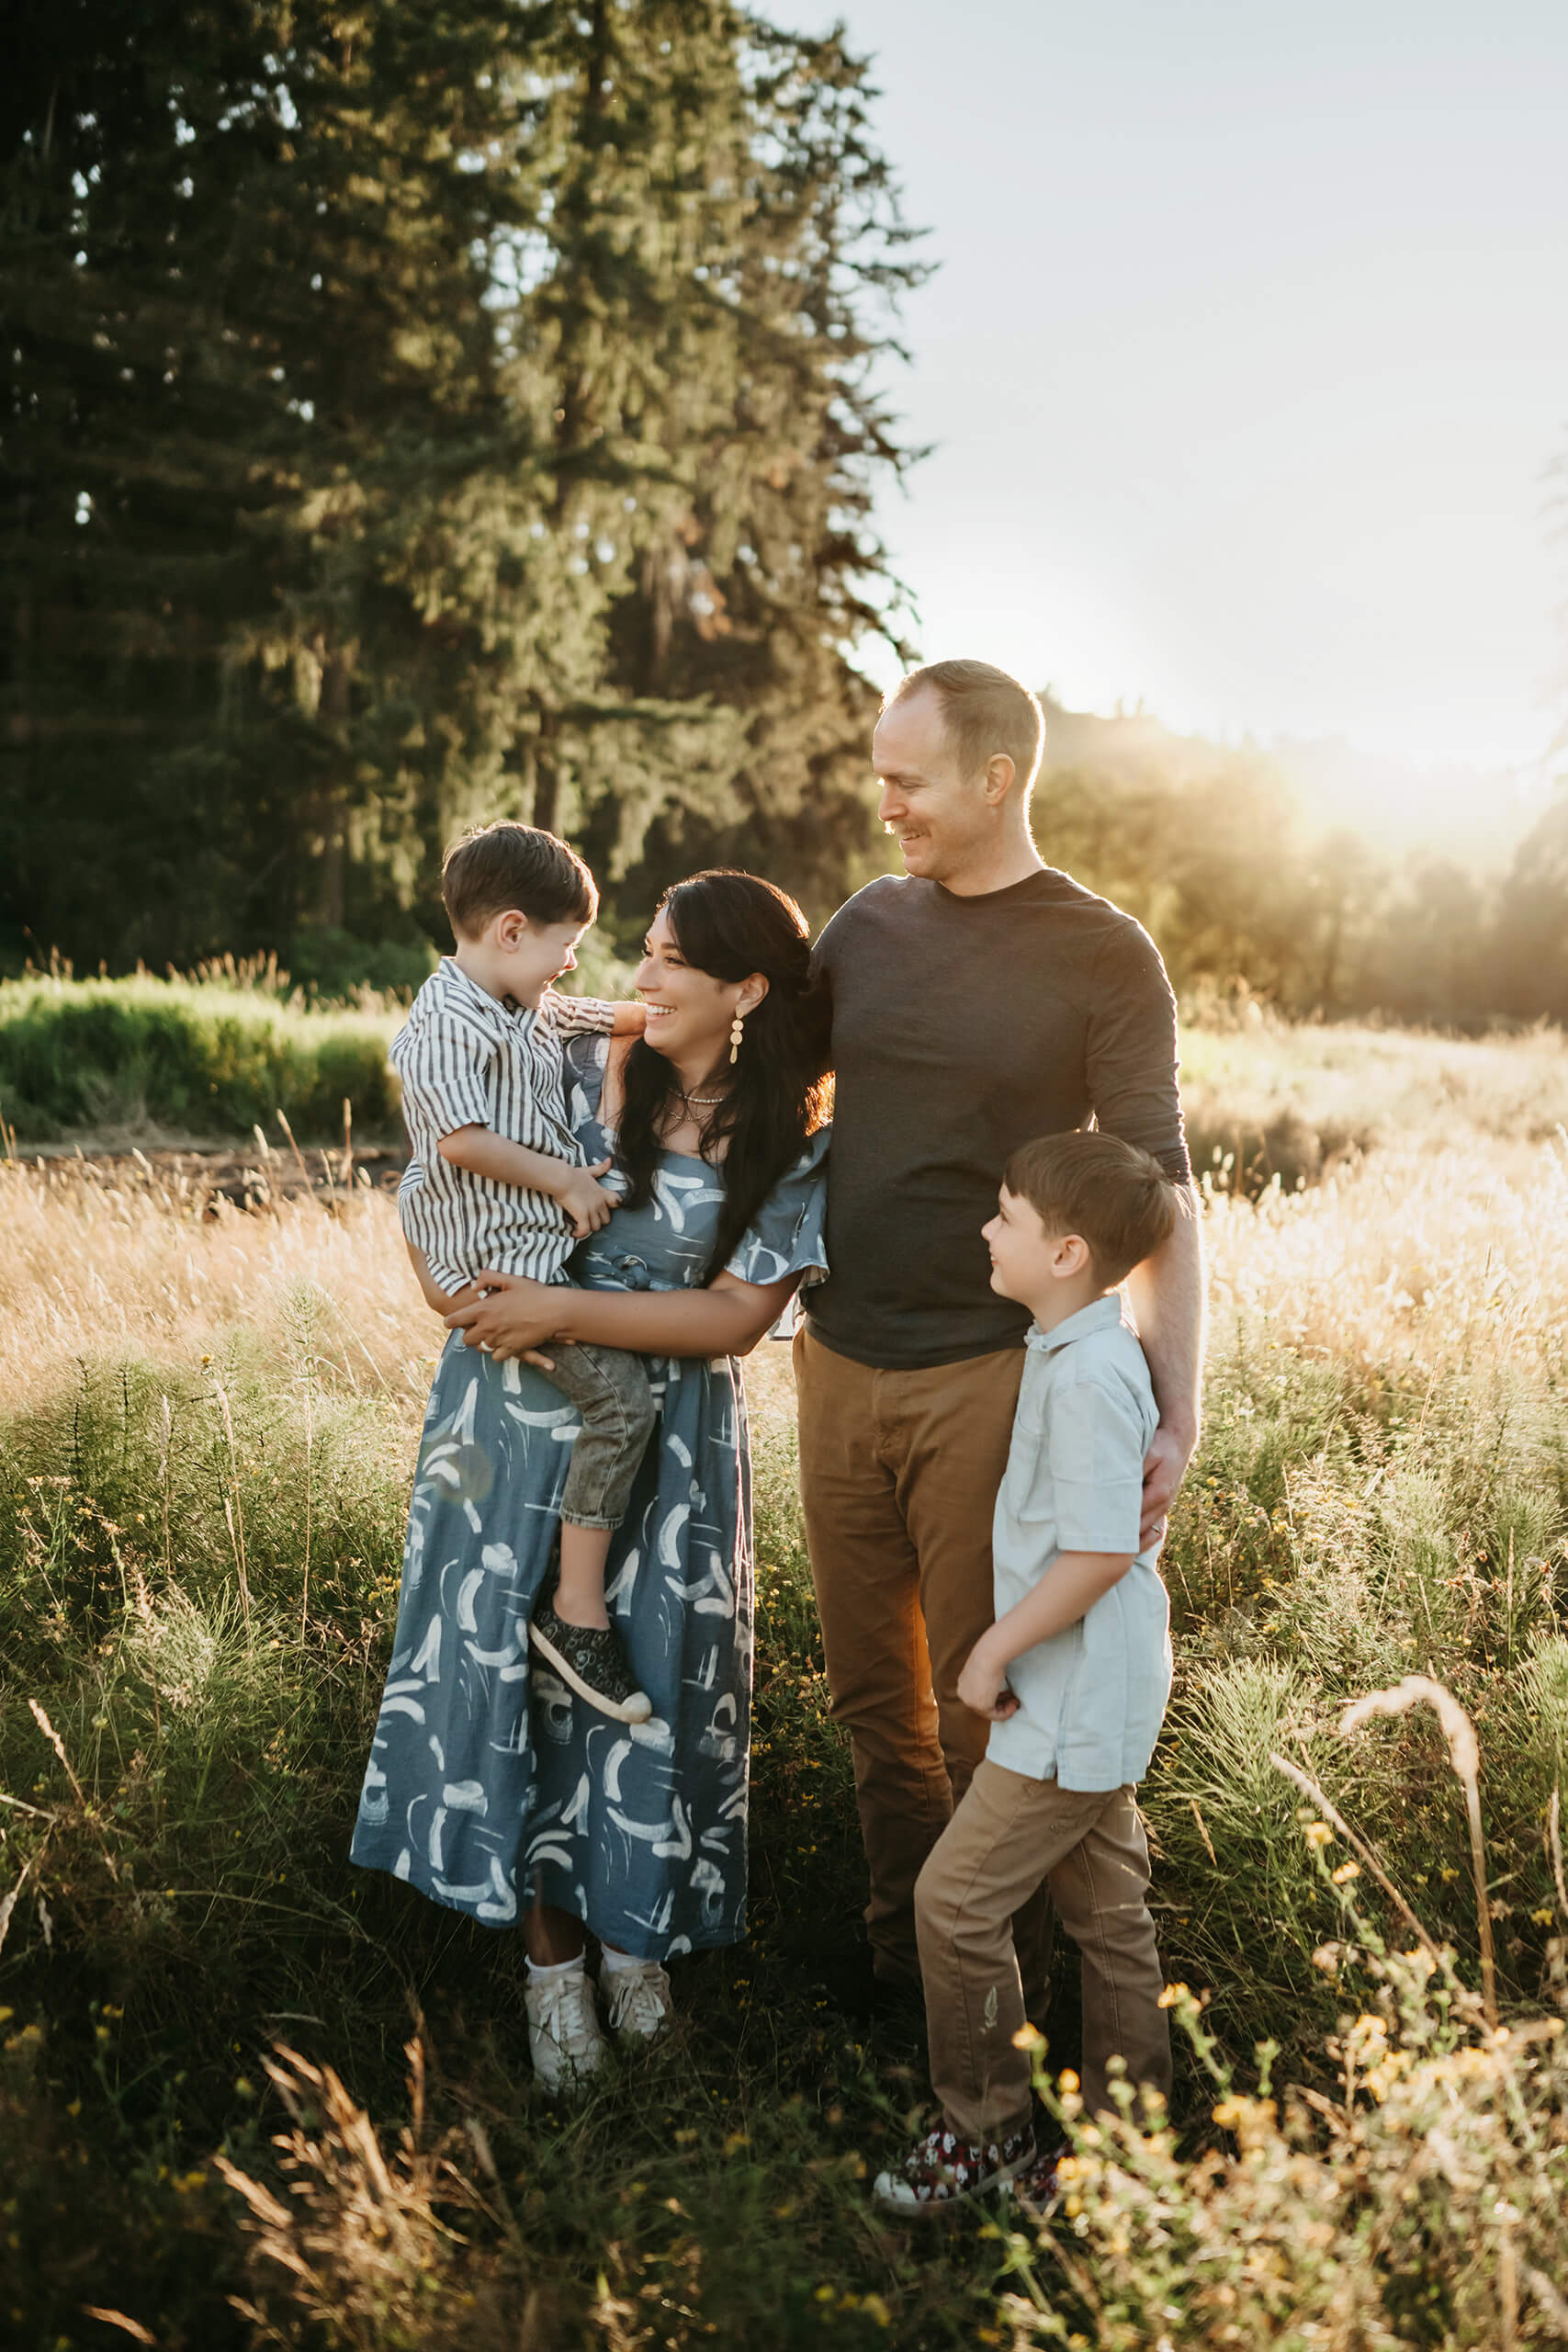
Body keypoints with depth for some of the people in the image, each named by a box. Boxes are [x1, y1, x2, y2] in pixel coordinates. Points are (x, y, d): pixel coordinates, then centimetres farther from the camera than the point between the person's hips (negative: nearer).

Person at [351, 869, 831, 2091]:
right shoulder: (582, 1062, -3)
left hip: (672, 1439, -1)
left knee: (652, 1675, 6)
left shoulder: (794, 1144, -8)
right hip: (522, 1412, 1)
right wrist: (477, 1301, -8)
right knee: (514, 1658, 4)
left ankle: (636, 1939, 29)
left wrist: (564, 1311, -20)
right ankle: (550, 1953, 21)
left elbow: (737, 1314, -14)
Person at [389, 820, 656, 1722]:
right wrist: (565, 1181, -18)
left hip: (555, 1234, 11)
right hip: (503, 1258, -11)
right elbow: (461, 1139, -24)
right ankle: (578, 1607, -10)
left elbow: (605, 1017, 34)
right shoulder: (449, 1021, -16)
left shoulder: (529, 1009, 15)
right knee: (621, 1395, -19)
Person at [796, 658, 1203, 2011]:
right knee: (873, 1694, 14)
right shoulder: (866, 924, 8)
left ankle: (1005, 1982, 25)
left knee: (982, 1711, 5)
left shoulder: (1104, 960, -5)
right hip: (840, 1367, 5)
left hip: (984, 1377, -4)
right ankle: (902, 1941, 33)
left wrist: (1178, 1407, -13)